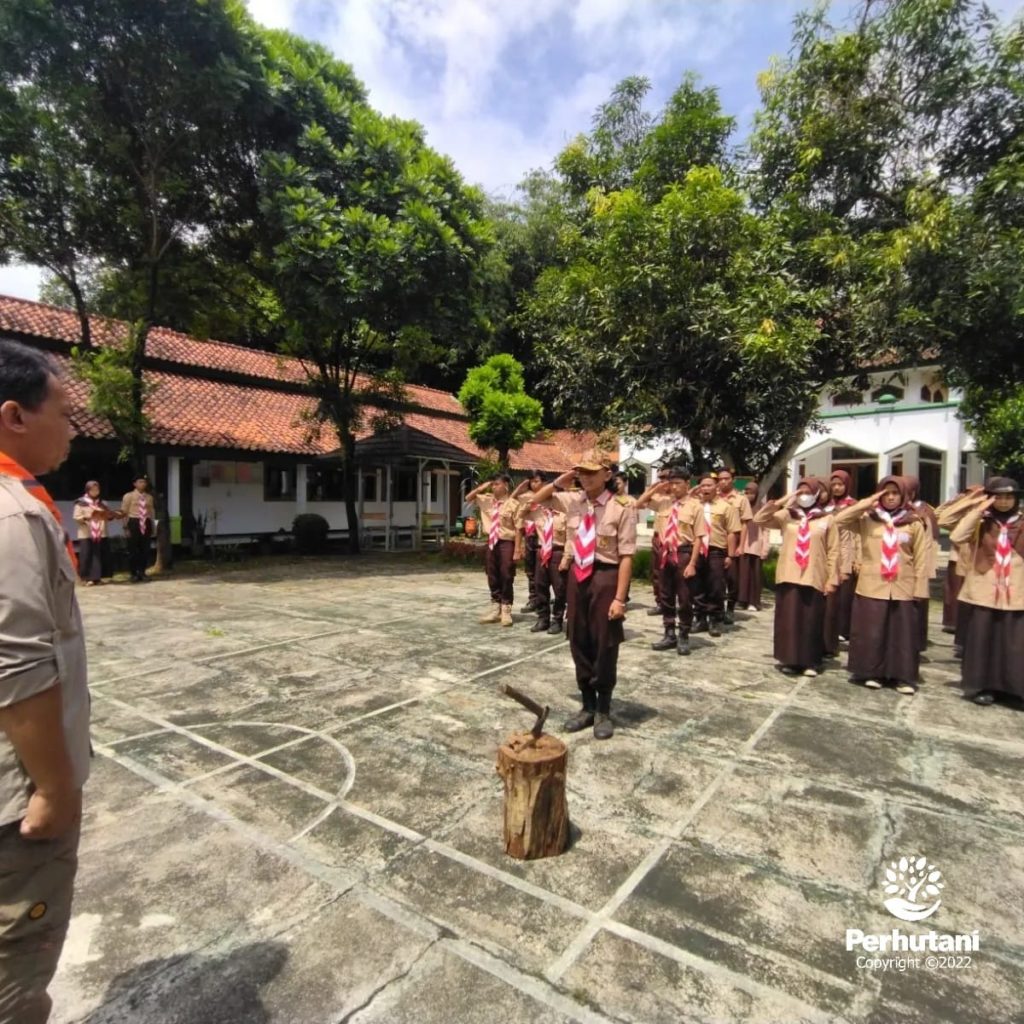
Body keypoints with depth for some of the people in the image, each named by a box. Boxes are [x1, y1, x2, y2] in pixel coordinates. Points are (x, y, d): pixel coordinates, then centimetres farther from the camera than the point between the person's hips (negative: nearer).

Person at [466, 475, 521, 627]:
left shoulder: (513, 504, -10)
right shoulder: (487, 499, 6)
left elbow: (518, 529, -11)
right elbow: (468, 499, 15)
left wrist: (517, 550, -15)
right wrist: (481, 488, 1)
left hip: (506, 543, -5)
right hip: (491, 543, 6)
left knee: (506, 578, 3)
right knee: (492, 578, 13)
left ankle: (506, 611, 16)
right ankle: (495, 609, 26)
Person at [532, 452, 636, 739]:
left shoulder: (621, 509, -13)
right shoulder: (573, 500, 4)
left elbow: (626, 557, -15)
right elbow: (539, 498, 20)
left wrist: (619, 598, -19)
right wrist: (559, 482, 1)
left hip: (606, 577, -5)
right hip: (578, 575, 6)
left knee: (605, 647, 6)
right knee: (579, 644, 14)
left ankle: (603, 711, 27)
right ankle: (587, 706, 33)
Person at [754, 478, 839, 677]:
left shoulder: (827, 519, 1)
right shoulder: (787, 515, 6)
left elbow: (833, 551, 1)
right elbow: (759, 519, -1)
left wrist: (832, 580, -2)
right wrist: (779, 503, -7)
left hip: (814, 579, -1)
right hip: (788, 577, 2)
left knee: (811, 622, 6)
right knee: (789, 620, 5)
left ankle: (811, 662, 18)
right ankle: (791, 660, 16)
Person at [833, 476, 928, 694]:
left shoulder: (914, 524, 2)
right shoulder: (867, 519, 2)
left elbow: (921, 559, 4)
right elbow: (839, 520, -9)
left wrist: (919, 589, 0)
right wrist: (865, 504, -11)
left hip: (902, 589, 0)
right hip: (871, 587, 0)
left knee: (902, 634, 6)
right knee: (871, 632, 6)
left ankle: (903, 677, 17)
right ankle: (872, 673, 18)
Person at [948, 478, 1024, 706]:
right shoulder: (981, 523, 2)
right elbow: (956, 537, -17)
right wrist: (977, 511, -15)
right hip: (983, 592, -1)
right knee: (982, 641, 4)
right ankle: (981, 686, 15)